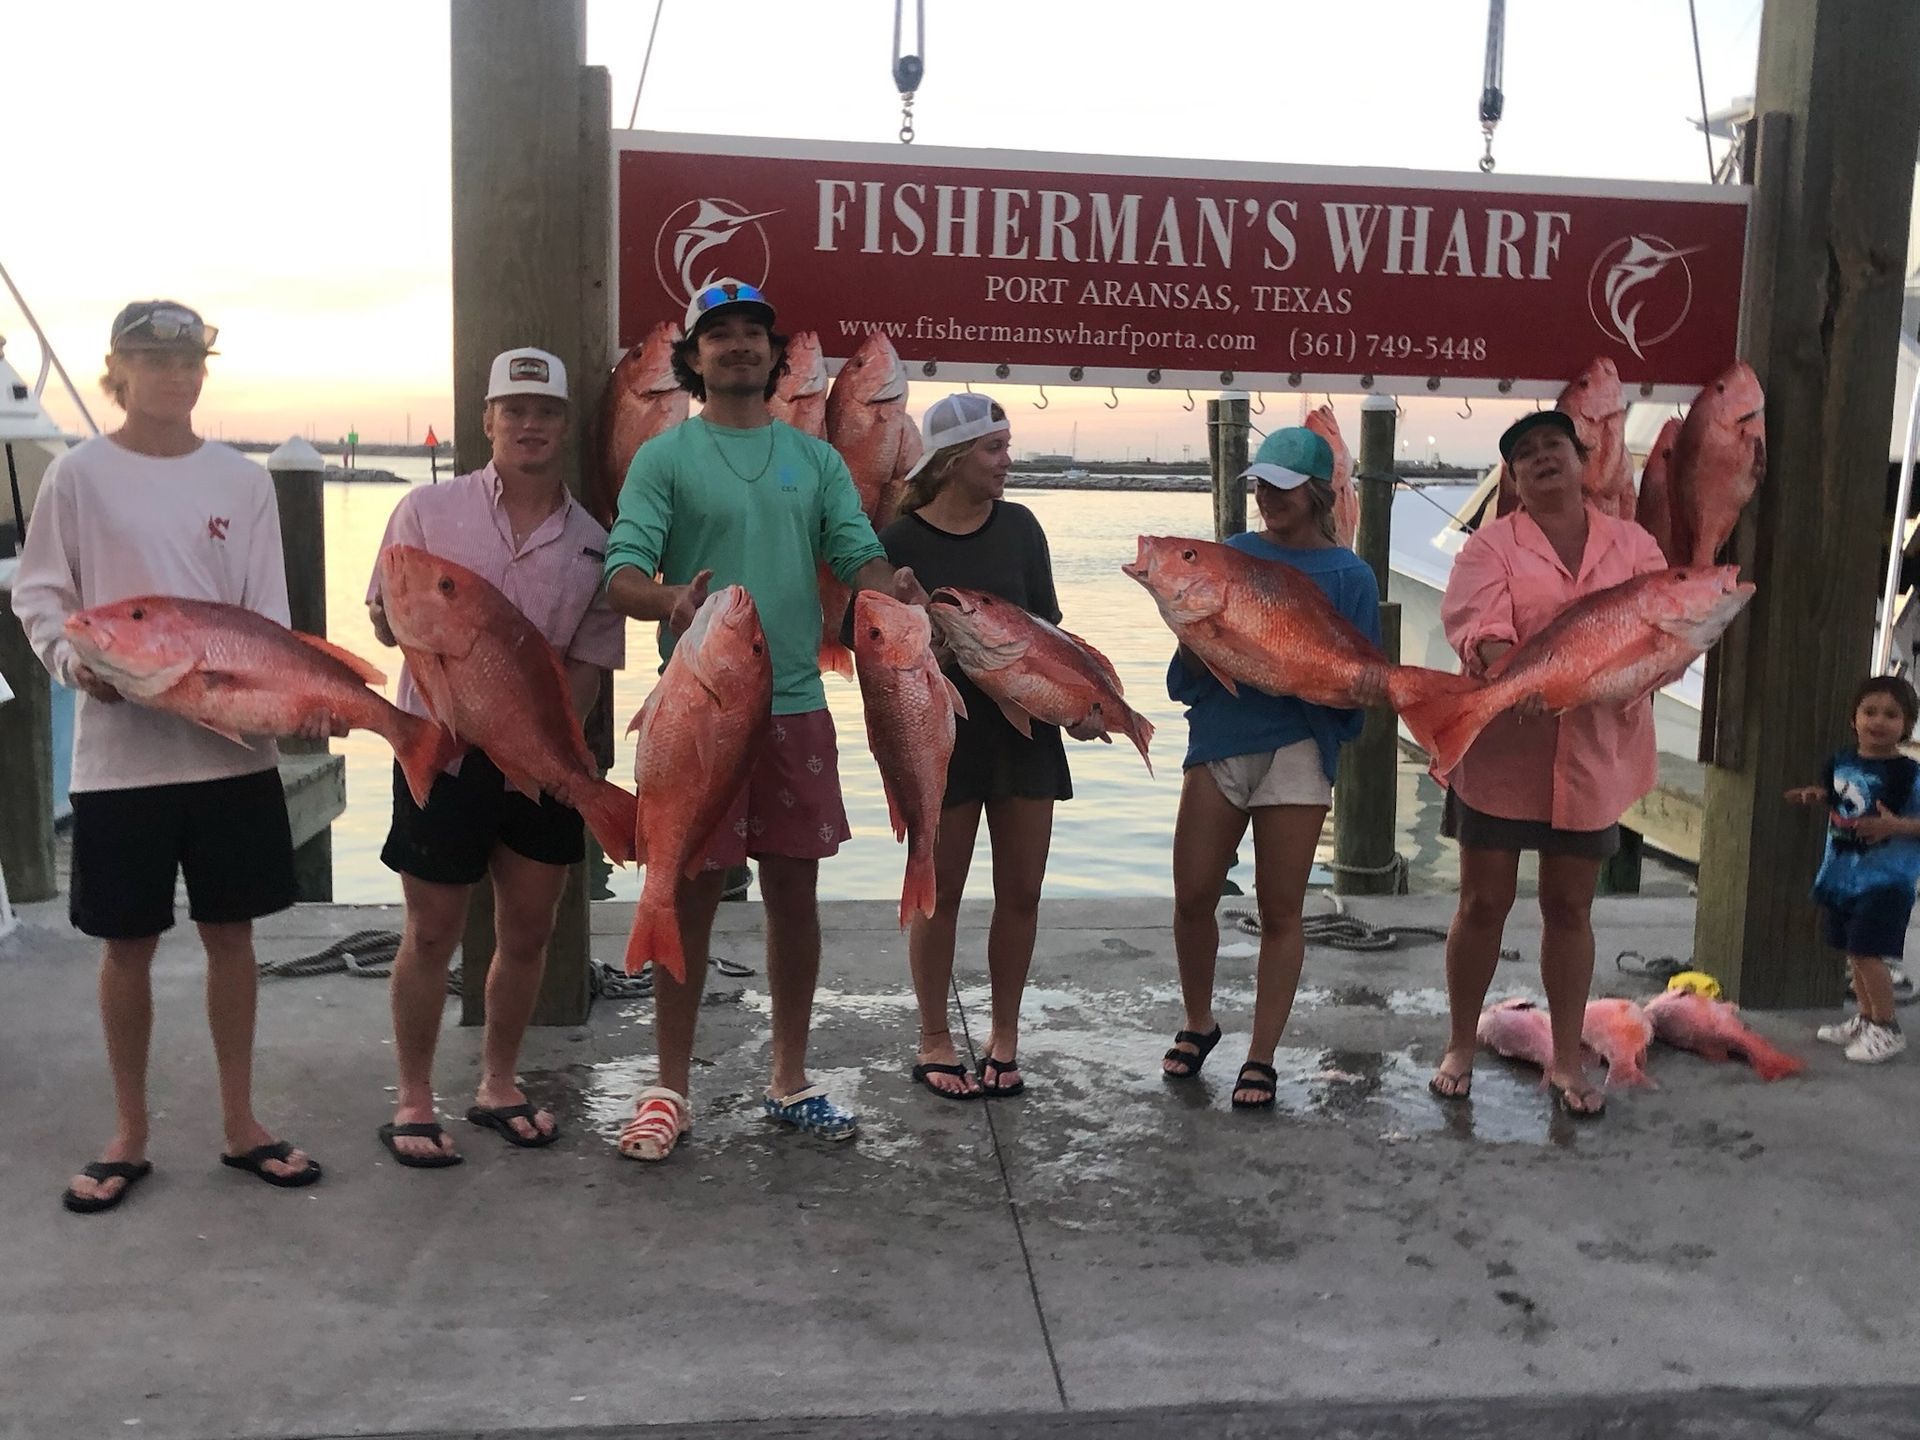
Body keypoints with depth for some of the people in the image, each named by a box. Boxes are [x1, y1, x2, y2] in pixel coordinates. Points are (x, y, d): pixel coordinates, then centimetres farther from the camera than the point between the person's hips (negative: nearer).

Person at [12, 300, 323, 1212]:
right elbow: (39, 596, 3)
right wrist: (72, 659, -17)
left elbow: (268, 616, 3)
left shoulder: (242, 482, 4)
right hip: (120, 745, -1)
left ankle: (240, 1124, 23)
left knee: (231, 933, 9)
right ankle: (130, 1137, 23)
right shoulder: (80, 475, 0)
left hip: (231, 742, 2)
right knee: (128, 944, 7)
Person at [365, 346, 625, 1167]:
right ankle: (413, 1101, 21)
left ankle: (498, 1086, 30)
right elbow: (386, 617, 3)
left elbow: (593, 659, 4)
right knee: (432, 935, 6)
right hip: (443, 752, -3)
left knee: (527, 934, 12)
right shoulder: (429, 511, -1)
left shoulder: (592, 542, 5)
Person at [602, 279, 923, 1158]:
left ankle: (790, 1081, 25)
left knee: (794, 891, 10)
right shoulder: (664, 458, 1)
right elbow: (622, 572, -9)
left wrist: (891, 587, -22)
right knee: (691, 897, 3)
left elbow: (858, 553, 2)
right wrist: (669, 601, -32)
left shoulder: (816, 459, 12)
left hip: (796, 705, 4)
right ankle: (670, 1090, 17)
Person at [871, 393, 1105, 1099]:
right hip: (943, 731, -3)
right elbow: (862, 634, -3)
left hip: (1025, 727, 4)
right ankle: (934, 1042, 19)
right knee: (940, 890, 5)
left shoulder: (1018, 527, 4)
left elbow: (1046, 625, 8)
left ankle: (1004, 1038, 22)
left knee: (1021, 891, 7)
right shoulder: (899, 542, -7)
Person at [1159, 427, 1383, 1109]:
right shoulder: (1234, 555, 9)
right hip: (1218, 738, 3)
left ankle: (1261, 1058, 15)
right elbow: (1192, 668, 7)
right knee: (1193, 897, 5)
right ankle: (1198, 1024, 29)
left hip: (1297, 748, -3)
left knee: (1280, 911, 3)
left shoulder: (1349, 576, 1)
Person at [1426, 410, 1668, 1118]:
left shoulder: (1632, 545, 8)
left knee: (1570, 907, 11)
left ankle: (1567, 1060, 22)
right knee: (1483, 903, 6)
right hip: (1500, 749, -2)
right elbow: (1477, 622, -18)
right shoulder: (1491, 545, 0)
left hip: (1592, 755, 2)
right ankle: (1460, 1048, 21)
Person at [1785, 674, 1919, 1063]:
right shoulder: (1842, 761, 5)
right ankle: (1865, 1019, 33)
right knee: (1853, 951, 17)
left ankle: (1887, 1028, 5)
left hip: (1884, 879, -7)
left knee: (1867, 952, -11)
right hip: (1843, 874, 7)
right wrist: (1816, 795, 5)